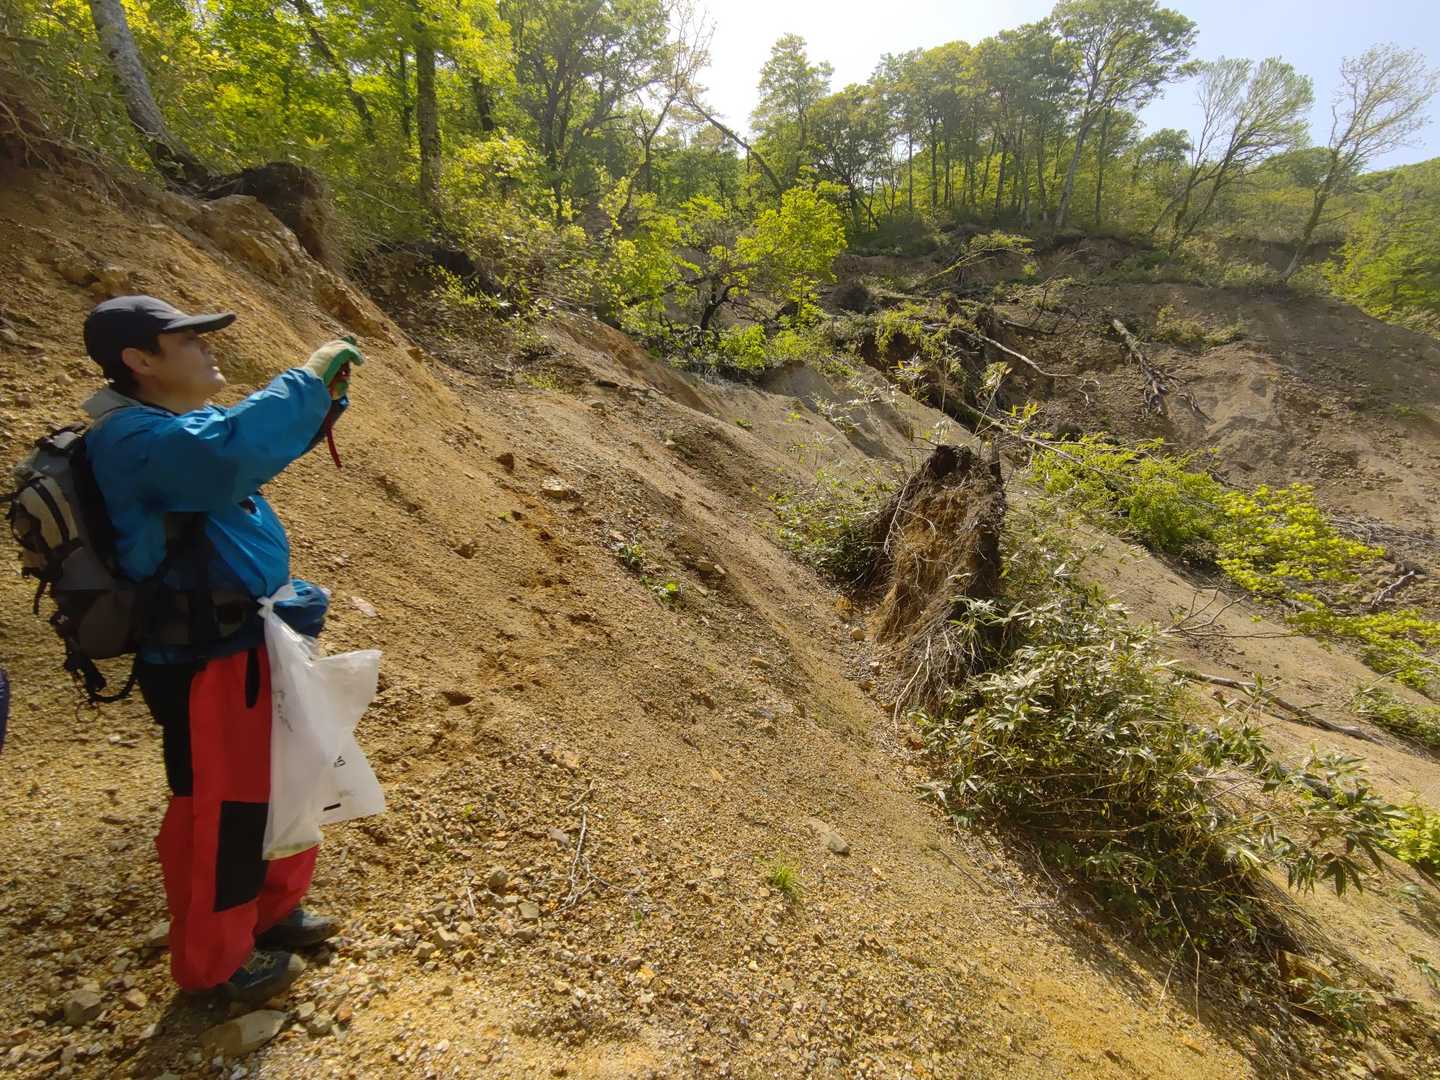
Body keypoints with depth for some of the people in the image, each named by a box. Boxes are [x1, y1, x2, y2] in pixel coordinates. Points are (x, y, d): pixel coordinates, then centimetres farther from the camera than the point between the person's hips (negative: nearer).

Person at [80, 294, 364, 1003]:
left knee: (282, 792, 23)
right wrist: (307, 377, -31)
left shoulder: (186, 422, 8)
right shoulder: (133, 439, -22)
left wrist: (326, 396, 3)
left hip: (259, 646, 10)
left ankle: (269, 910, 45)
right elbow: (230, 454, -43)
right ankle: (213, 962, 33)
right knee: (220, 814, 9)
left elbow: (269, 442, 22)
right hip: (209, 668, -10)